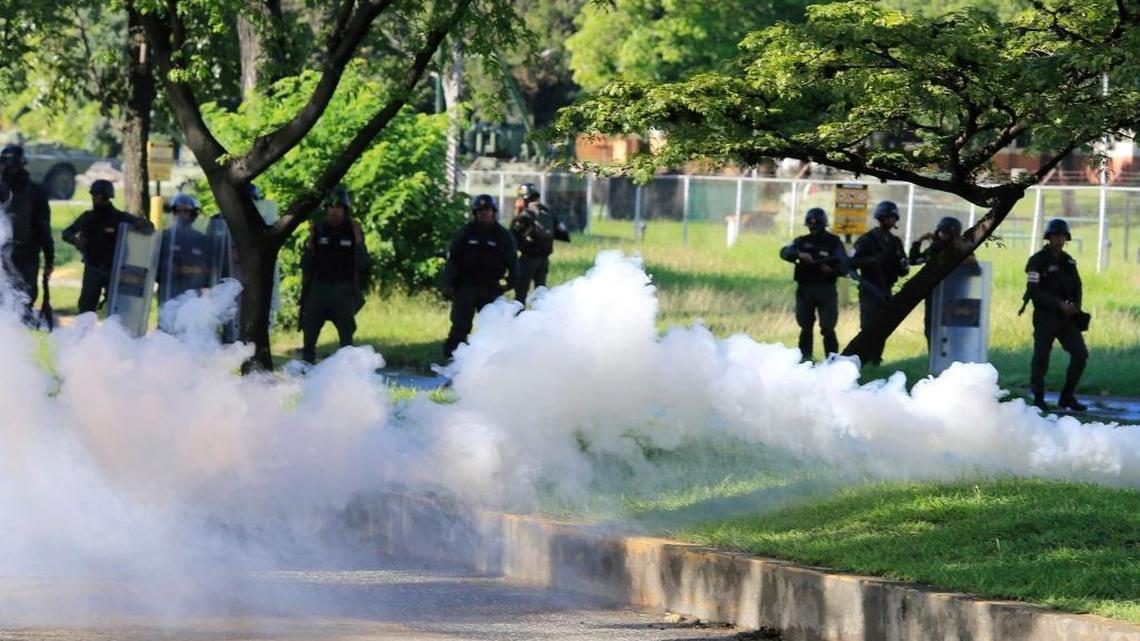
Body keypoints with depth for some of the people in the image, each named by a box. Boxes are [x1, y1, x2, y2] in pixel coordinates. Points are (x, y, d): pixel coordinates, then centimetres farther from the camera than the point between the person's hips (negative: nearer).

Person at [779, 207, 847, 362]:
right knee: (806, 327, 8)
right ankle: (805, 359, 17)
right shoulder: (802, 242, 8)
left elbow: (844, 266, -3)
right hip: (805, 290, 3)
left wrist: (832, 269, -25)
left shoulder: (834, 242, 3)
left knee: (827, 328, -8)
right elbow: (785, 253, -9)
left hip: (826, 290, -3)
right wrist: (799, 254, -29)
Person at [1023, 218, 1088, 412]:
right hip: (1045, 316, -5)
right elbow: (1033, 291, -15)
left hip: (1066, 317, 5)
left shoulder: (1068, 262, 12)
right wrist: (1059, 304, -21)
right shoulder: (1038, 261, -7)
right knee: (1041, 358, -3)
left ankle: (1067, 397, 7)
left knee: (1080, 353, -3)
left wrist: (1076, 305, -6)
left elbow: (1077, 287, 15)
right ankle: (1038, 399, 10)